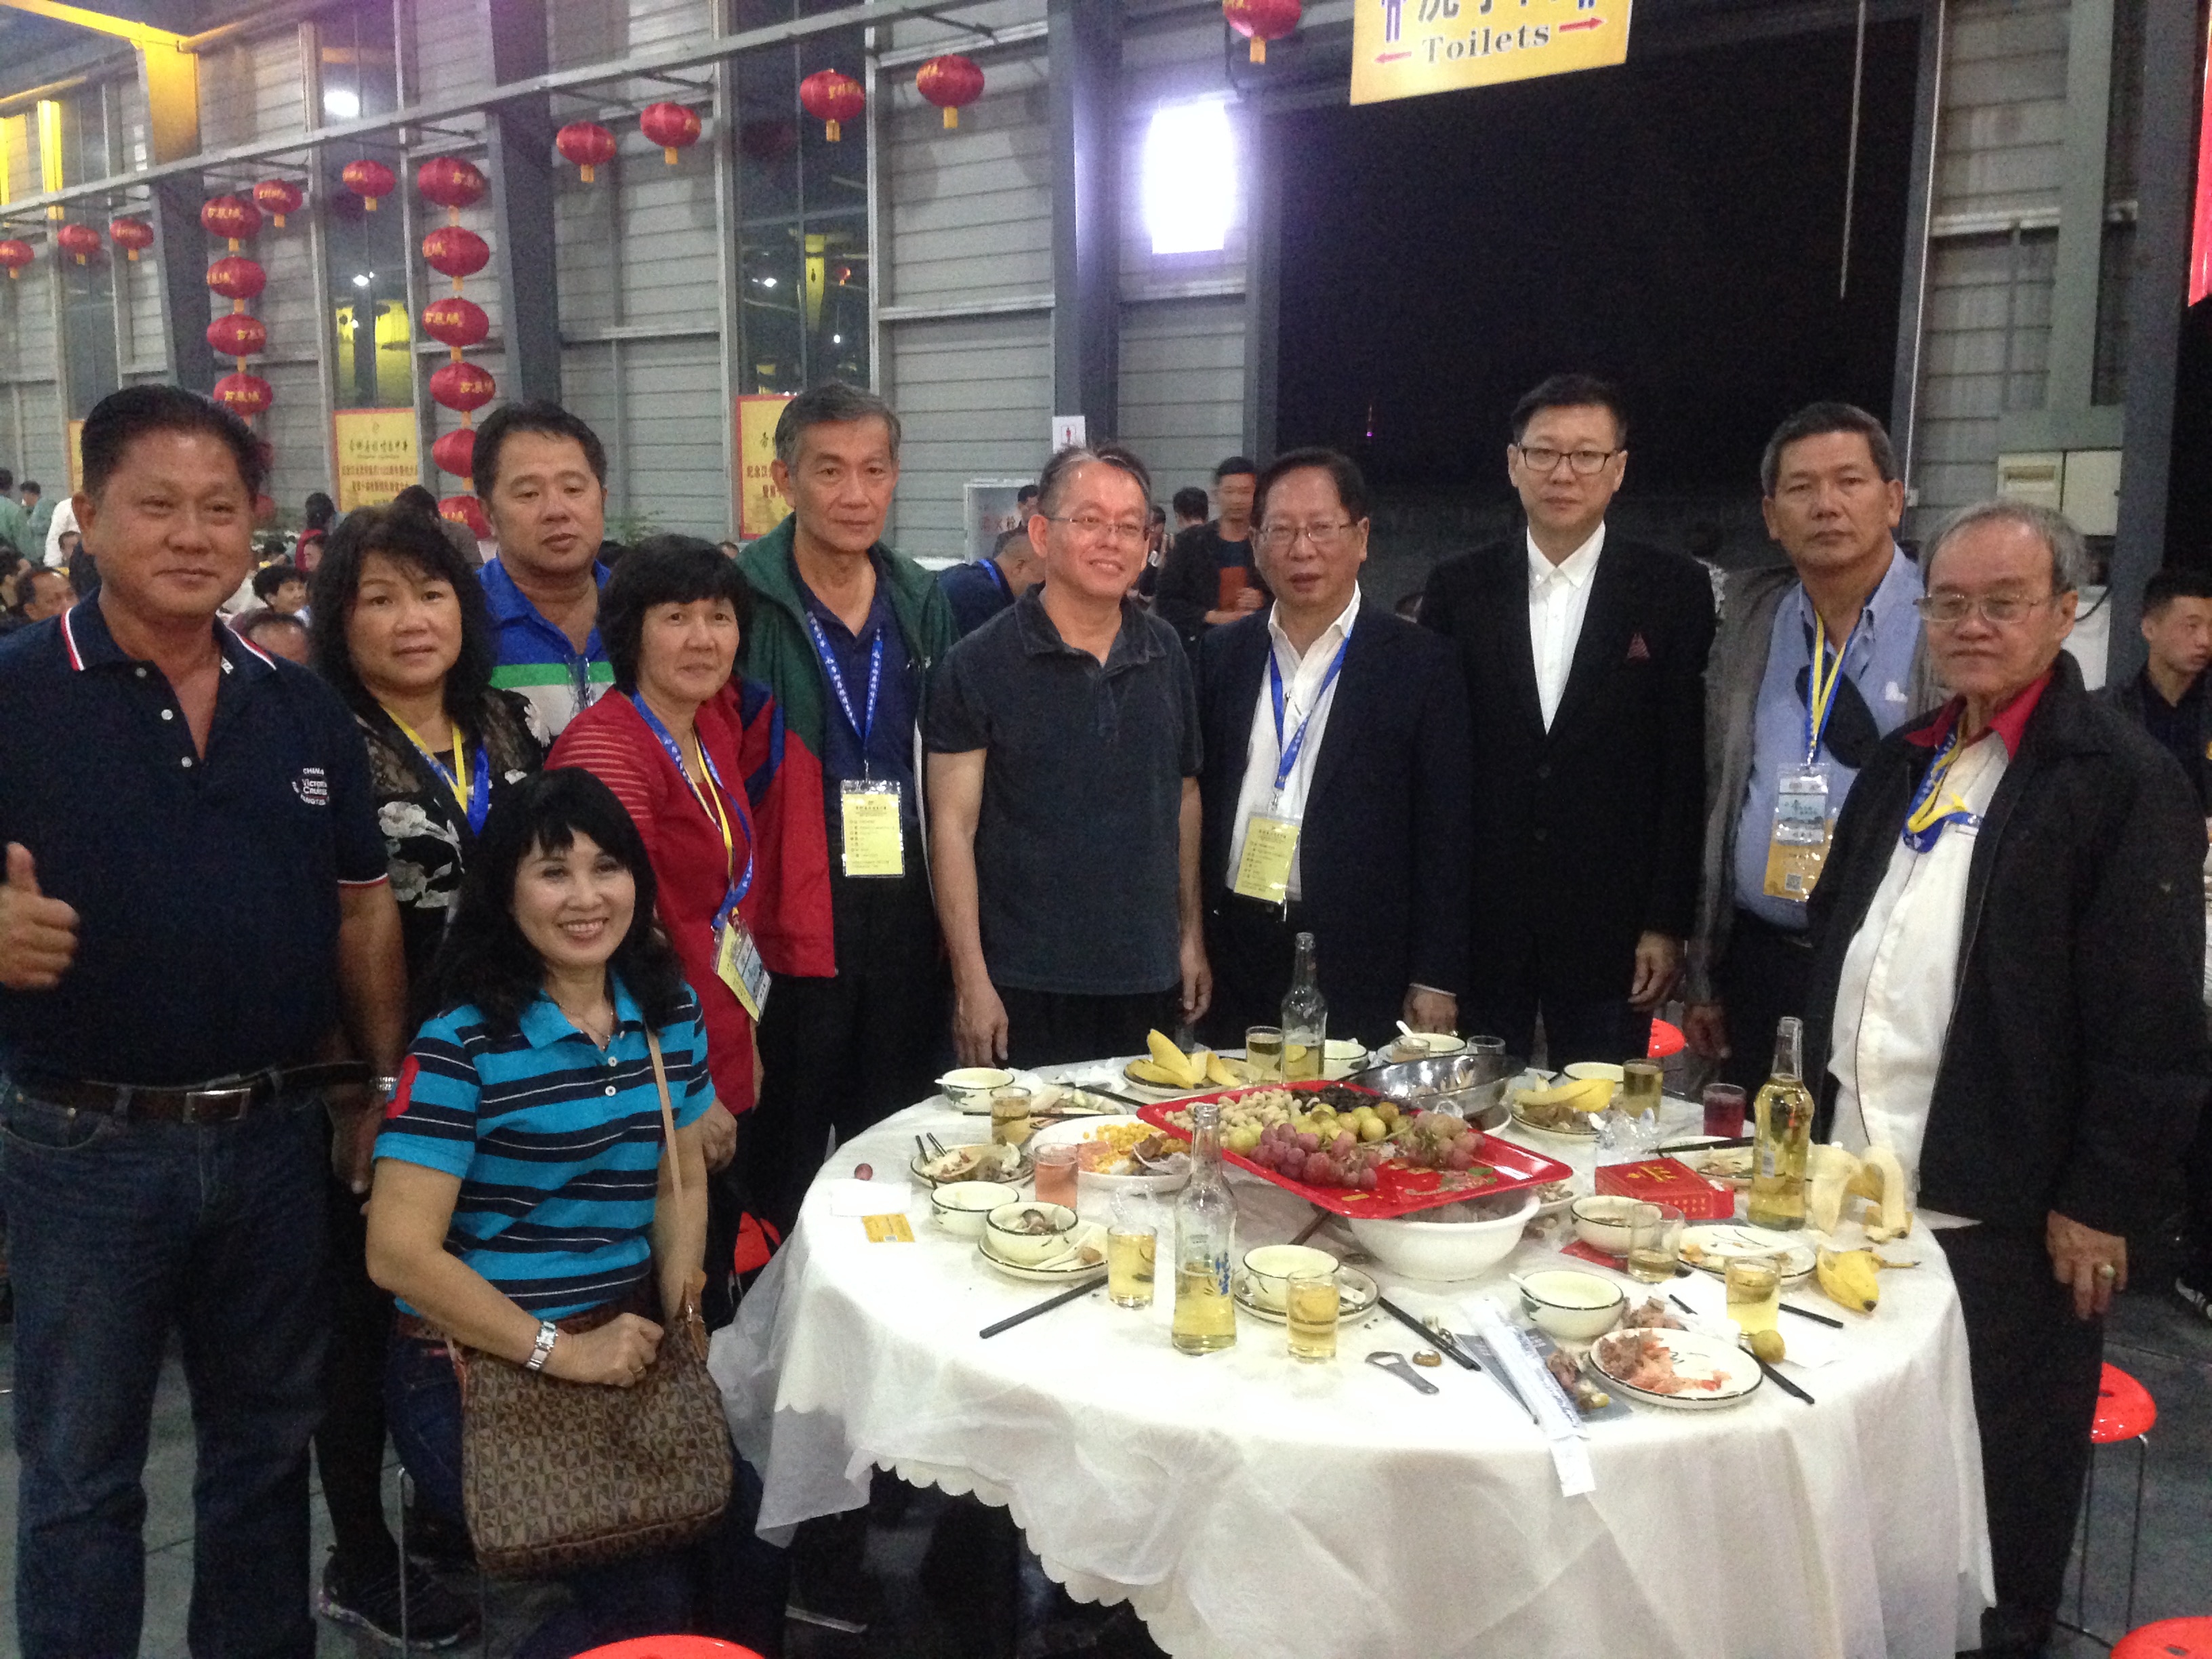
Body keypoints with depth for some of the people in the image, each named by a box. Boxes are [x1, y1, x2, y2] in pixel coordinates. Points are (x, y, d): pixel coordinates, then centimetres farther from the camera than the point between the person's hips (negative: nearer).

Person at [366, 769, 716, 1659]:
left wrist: (676, 1319, -2)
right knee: (649, 1587, -16)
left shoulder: (669, 1011, 4)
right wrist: (559, 1350, -16)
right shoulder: (462, 1043, -13)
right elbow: (400, 1253, -16)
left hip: (627, 1348, 5)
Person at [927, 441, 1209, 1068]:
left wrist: (1191, 934, 12)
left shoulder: (1165, 654, 7)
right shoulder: (982, 663, -6)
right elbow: (953, 827, -8)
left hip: (1148, 985, 4)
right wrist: (971, 981, -12)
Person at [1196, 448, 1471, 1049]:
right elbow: (1196, 802, 10)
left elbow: (1444, 834, -3)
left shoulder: (1420, 663, -2)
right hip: (1235, 957, 3)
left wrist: (1436, 980, -7)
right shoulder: (1220, 655, 8)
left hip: (1360, 970, -3)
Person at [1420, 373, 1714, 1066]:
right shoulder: (1458, 587, 4)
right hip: (1477, 924, 1)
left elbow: (1687, 769, -2)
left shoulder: (1673, 590, 0)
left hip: (1609, 930, -1)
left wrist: (1667, 923, -5)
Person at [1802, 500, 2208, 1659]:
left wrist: (2101, 1201, -13)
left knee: (2008, 1470, 11)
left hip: (2004, 1210, -6)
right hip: (1859, 1177, 6)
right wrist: (1817, 1108, 13)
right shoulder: (1902, 766, 11)